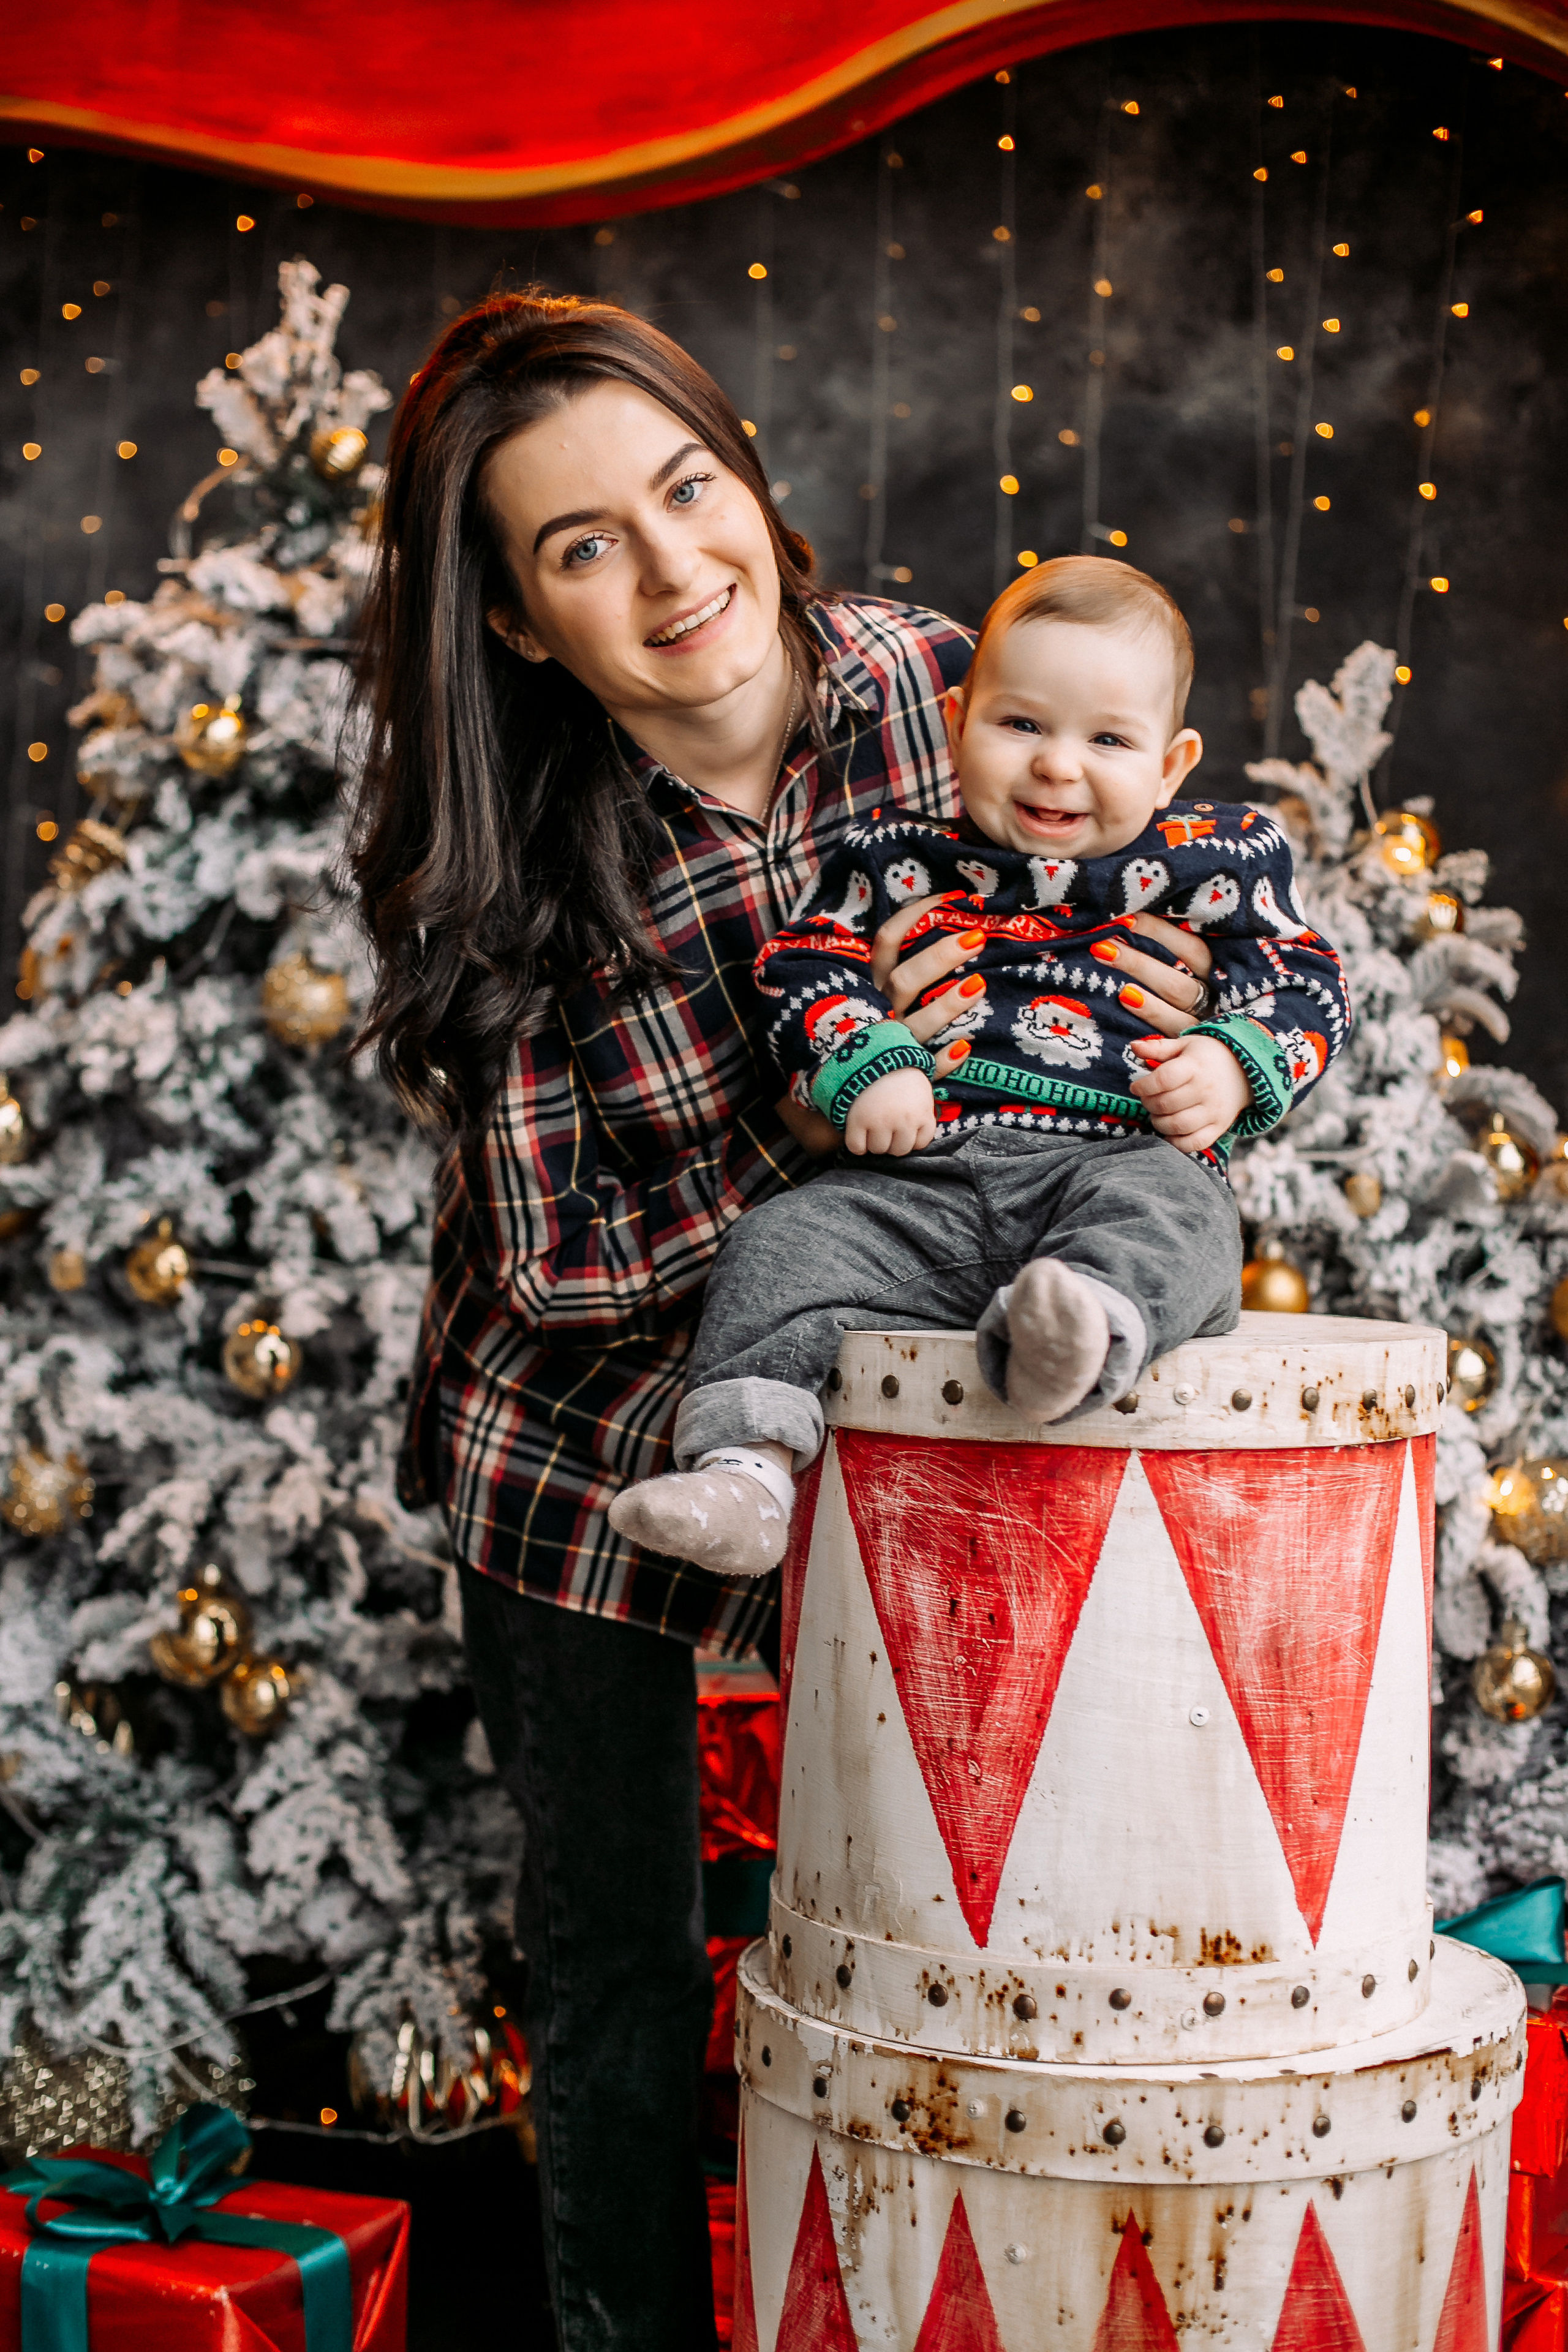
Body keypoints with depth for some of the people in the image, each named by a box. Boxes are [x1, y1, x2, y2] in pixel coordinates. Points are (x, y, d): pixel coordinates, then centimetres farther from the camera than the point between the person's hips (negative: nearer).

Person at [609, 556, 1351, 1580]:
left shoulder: (1217, 861, 13)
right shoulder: (902, 856, 15)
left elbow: (1306, 977, 14)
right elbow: (808, 962, 15)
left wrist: (1234, 1068, -6)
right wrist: (863, 1066, -4)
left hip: (1126, 1158, -2)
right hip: (922, 1183, 2)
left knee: (1164, 1220, -36)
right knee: (784, 1246, -18)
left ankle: (1080, 1336, -65)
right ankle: (746, 1467, -24)